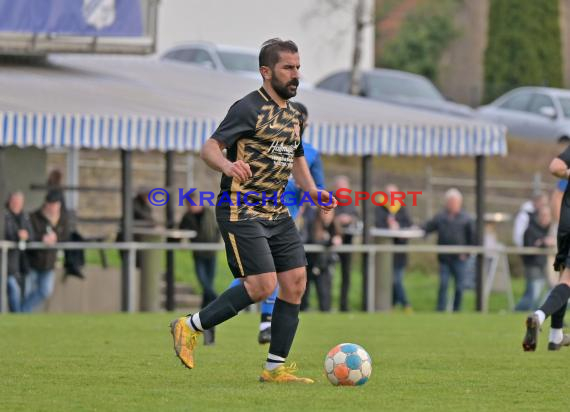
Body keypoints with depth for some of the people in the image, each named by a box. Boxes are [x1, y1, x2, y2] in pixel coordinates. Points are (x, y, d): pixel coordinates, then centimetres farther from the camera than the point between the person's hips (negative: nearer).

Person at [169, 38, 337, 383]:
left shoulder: (294, 115, 15)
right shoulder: (249, 108, -11)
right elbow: (209, 148, -17)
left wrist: (312, 191, 14)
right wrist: (227, 165, -39)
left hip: (276, 212, 8)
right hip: (241, 210, -8)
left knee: (295, 283, 0)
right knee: (262, 285, -16)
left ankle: (276, 367, 7)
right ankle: (190, 327, 0)